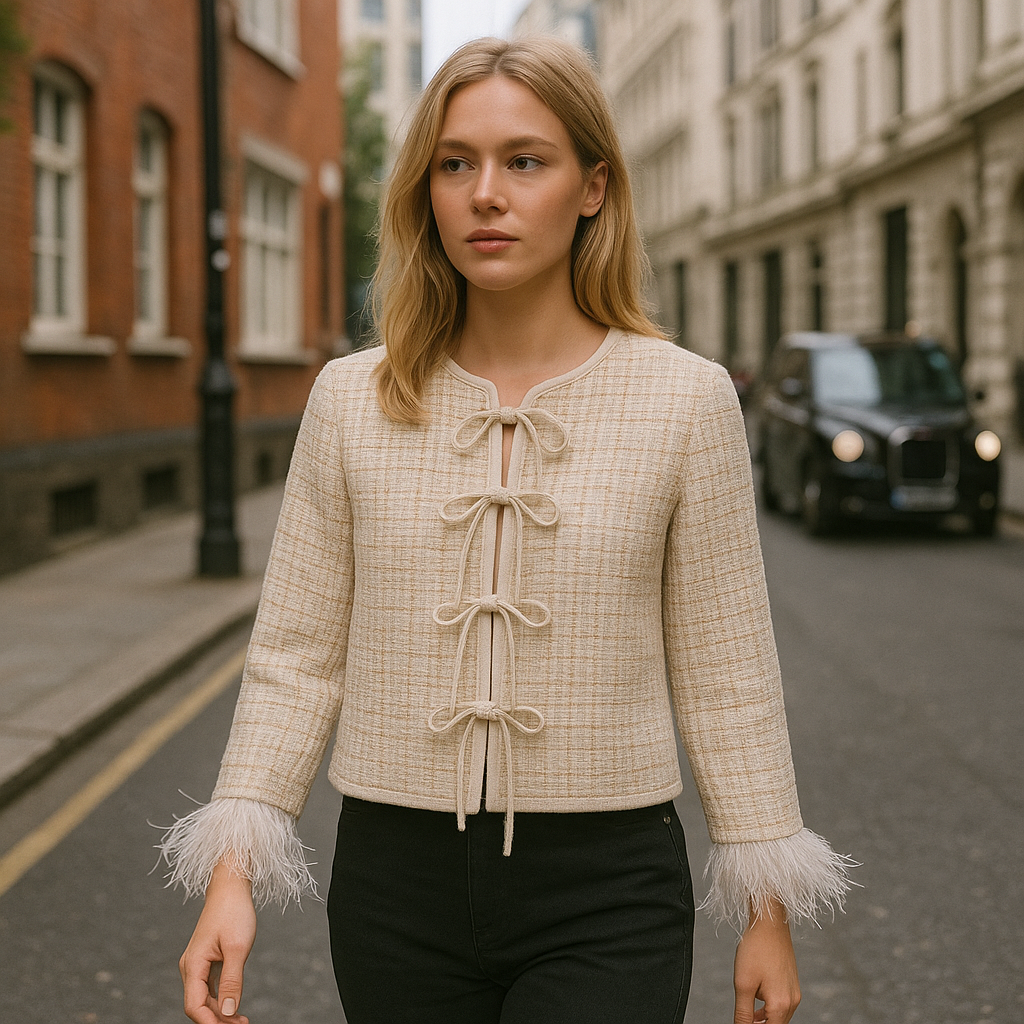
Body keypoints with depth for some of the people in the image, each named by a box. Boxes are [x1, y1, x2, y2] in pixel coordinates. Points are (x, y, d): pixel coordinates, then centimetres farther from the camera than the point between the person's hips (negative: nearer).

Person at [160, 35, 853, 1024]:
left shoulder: (685, 399, -4)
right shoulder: (351, 402, 0)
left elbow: (724, 676, 0)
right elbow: (297, 660, 3)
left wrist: (767, 910, 2)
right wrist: (232, 870, -6)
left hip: (605, 901, -2)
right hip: (397, 881, 2)